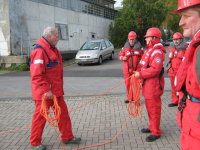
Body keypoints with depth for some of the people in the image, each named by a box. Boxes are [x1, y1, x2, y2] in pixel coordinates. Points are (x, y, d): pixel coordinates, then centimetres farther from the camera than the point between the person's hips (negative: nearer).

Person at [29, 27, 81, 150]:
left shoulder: (53, 50, 13)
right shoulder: (40, 51, -19)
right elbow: (36, 75, -25)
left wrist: (59, 88, 21)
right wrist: (46, 90, -27)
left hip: (56, 91, 9)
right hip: (44, 92, -9)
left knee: (63, 113, 13)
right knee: (40, 116, 4)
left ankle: (67, 137, 26)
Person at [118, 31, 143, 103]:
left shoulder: (139, 47, 1)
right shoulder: (125, 47, 3)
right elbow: (120, 55, 10)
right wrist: (123, 58, -12)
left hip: (136, 69, -1)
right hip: (127, 69, 1)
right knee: (128, 84, 6)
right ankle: (129, 98, 21)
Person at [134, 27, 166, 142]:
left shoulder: (157, 52, -18)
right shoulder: (150, 50, 15)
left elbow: (155, 69, -27)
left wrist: (141, 74, -20)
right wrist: (140, 73, 8)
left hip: (153, 84, -10)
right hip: (147, 84, 10)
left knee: (154, 108, -2)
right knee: (149, 107, 20)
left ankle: (156, 132, 10)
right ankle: (152, 127, 35)